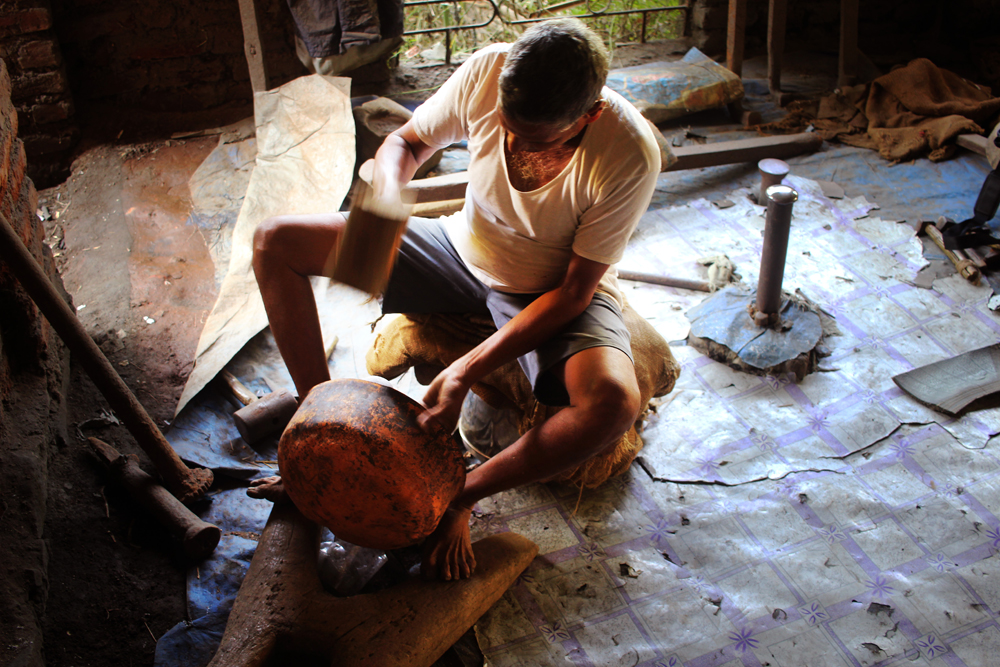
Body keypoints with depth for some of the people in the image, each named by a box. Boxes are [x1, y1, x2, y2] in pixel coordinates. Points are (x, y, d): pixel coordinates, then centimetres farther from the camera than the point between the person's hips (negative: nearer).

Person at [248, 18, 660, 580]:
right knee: (276, 243, -6)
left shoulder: (630, 155, -31)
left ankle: (463, 496, -12)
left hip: (556, 292, -3)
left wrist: (468, 372, -30)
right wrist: (385, 196, -26)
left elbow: (575, 291, -24)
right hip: (464, 253, 4)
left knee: (615, 403, -36)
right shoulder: (489, 70, -22)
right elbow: (408, 141, -2)